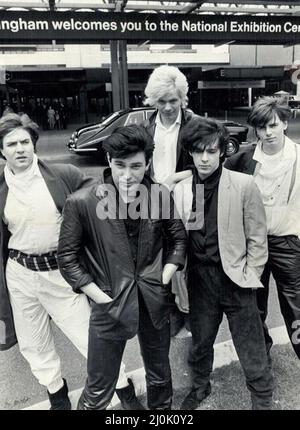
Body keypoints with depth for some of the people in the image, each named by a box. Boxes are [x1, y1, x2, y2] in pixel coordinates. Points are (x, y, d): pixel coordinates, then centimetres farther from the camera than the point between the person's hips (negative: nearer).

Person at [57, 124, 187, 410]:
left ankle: (162, 408, 53)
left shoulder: (161, 195, -8)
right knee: (99, 389, 12)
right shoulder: (81, 203, -17)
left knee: (160, 375, 24)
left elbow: (179, 238, 6)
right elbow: (67, 258, -8)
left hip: (154, 301, 3)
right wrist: (101, 297, -11)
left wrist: (163, 281, -3)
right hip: (109, 304, -3)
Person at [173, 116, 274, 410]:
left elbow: (257, 238, -4)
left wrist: (248, 279, -6)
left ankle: (262, 400, 37)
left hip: (234, 280, -3)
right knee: (200, 344, 22)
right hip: (199, 280, 3)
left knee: (252, 355, 10)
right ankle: (200, 387, 50)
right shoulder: (180, 190, -1)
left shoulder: (244, 185, -10)